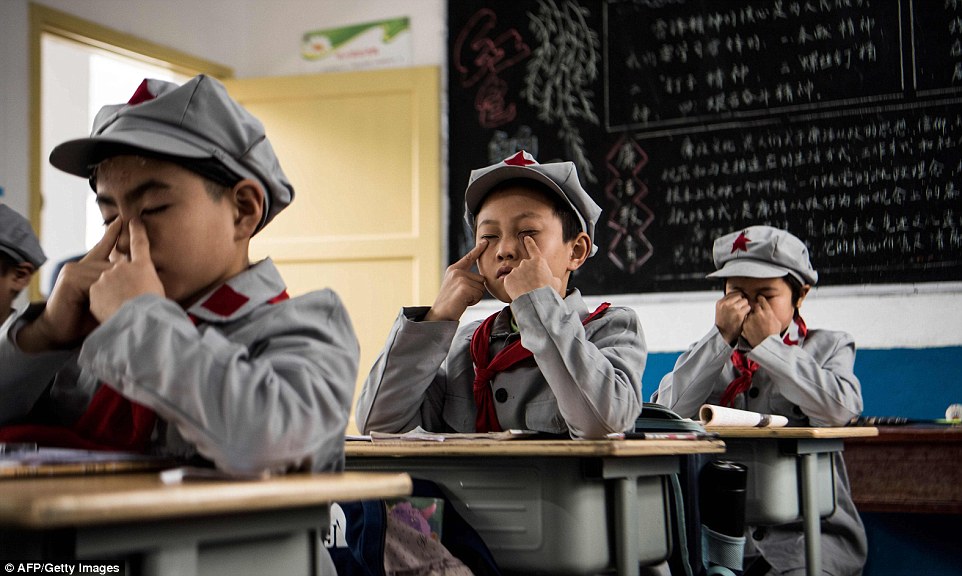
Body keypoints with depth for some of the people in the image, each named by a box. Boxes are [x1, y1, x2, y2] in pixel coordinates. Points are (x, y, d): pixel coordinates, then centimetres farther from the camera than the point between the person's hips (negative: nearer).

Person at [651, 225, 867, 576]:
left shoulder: (828, 347, 10)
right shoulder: (708, 355, 16)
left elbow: (840, 409, -13)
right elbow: (664, 415, -4)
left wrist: (768, 344, -7)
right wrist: (721, 338, -5)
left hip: (812, 533, -1)